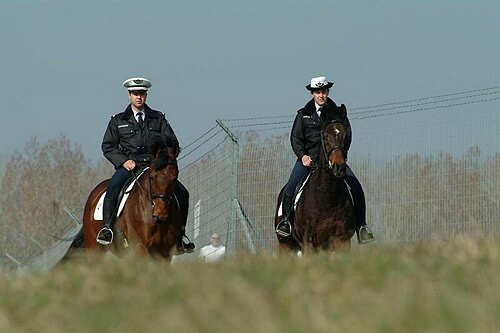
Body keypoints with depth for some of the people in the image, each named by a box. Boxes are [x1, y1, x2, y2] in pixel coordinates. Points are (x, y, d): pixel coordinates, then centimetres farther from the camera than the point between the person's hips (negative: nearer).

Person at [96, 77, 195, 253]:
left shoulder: (158, 119, 17)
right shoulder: (118, 121, 13)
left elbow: (173, 143, 13)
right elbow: (108, 146, 9)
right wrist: (123, 161, -9)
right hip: (128, 166, -2)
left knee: (181, 193, -13)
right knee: (113, 188, -35)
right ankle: (107, 227, -32)